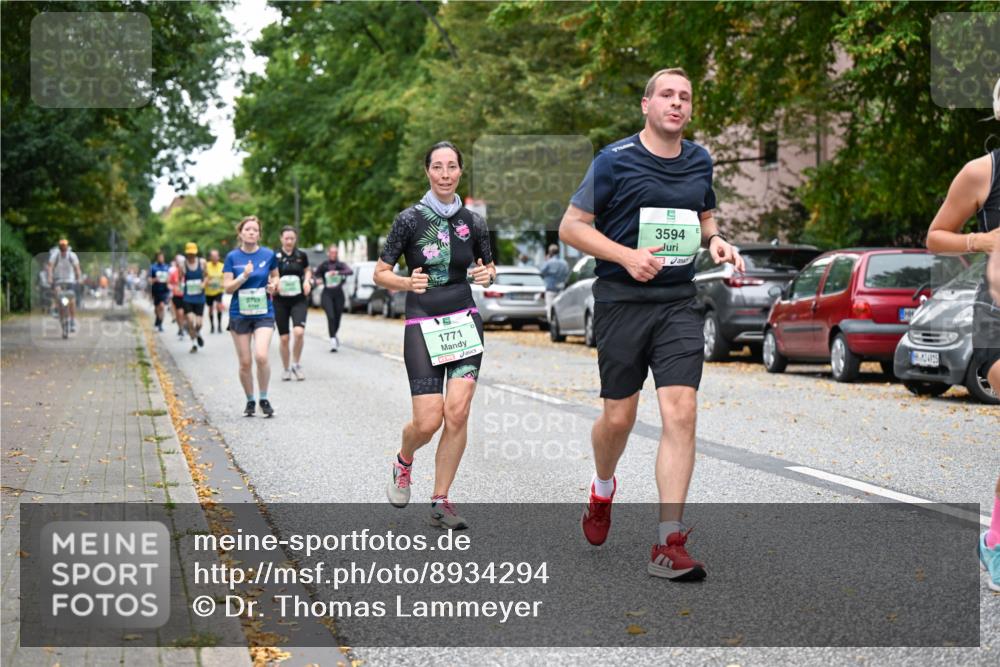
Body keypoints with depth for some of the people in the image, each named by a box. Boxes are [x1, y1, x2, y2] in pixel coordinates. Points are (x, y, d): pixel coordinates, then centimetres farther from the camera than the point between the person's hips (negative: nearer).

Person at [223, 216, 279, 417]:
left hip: (264, 313, -1)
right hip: (239, 315, 1)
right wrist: (244, 276, -20)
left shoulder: (268, 255, 0)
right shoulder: (233, 257, -1)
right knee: (245, 362, 3)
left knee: (261, 356, -18)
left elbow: (275, 276, 17)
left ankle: (264, 399, 1)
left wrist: (273, 285, -5)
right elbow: (227, 287, -4)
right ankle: (250, 401, 22)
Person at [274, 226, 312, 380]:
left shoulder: (302, 256, 2)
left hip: (299, 300, 0)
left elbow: (307, 271, 19)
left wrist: (307, 281, -1)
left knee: (299, 332, -20)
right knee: (284, 338, 3)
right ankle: (286, 369, 22)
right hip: (280, 301, 0)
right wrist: (275, 283, -16)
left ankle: (296, 364, 0)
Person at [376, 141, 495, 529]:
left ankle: (441, 501, 2)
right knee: (428, 421, -9)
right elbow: (380, 274, 0)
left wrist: (487, 275, -3)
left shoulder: (473, 222, 6)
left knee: (458, 411, -11)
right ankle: (403, 462, 27)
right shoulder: (410, 219, -3)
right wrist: (407, 283, -20)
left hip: (465, 322, 3)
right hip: (423, 326, -2)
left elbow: (488, 268, 21)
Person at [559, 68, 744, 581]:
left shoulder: (699, 162, 10)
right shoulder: (615, 160, -5)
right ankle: (602, 490, 39)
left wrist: (715, 240, 5)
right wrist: (627, 255, -17)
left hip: (678, 302, 3)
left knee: (681, 413, -10)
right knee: (618, 417, 4)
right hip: (621, 301, -3)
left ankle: (669, 543, -9)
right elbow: (571, 226, -4)